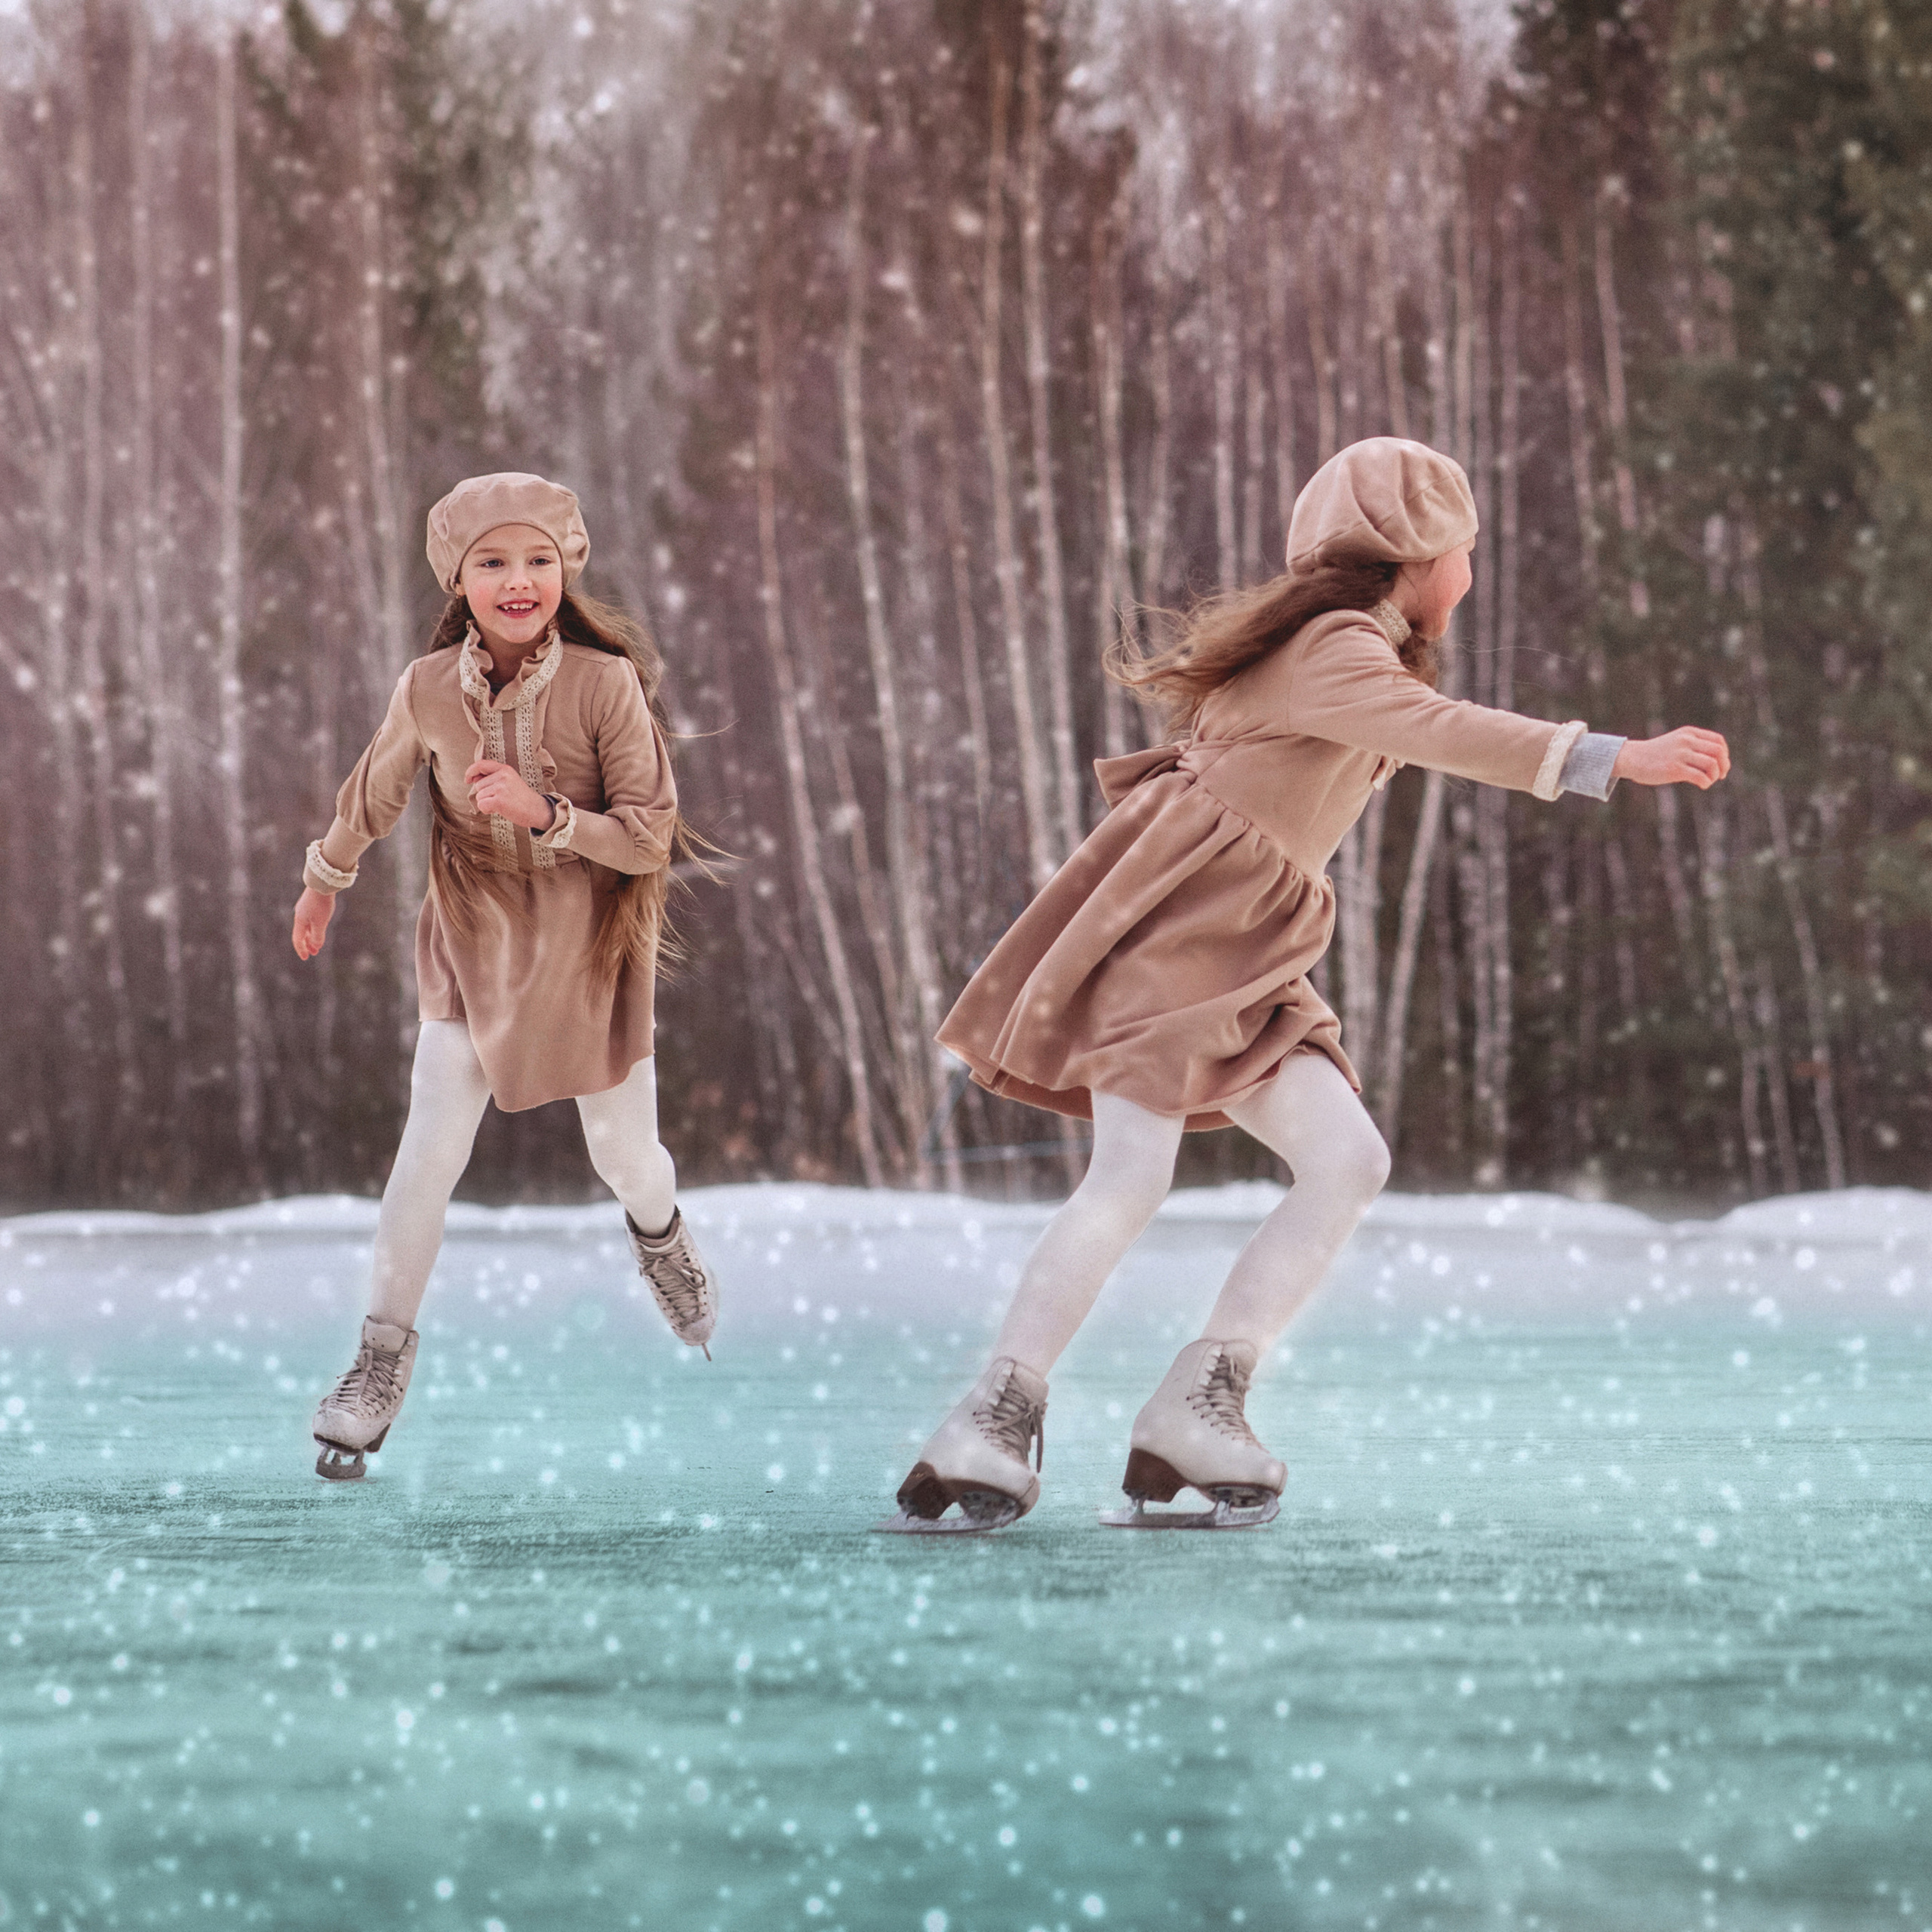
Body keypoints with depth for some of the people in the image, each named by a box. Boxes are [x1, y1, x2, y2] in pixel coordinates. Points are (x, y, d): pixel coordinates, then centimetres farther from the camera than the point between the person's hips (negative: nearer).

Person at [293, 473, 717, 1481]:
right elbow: (373, 794, 7)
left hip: (591, 956, -1)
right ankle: (384, 1352, 13)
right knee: (427, 1159, -4)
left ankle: (659, 1237, 48)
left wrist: (544, 812, -32)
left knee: (627, 1159, 11)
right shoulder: (428, 688, -13)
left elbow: (650, 834, -18)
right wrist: (324, 879, 22)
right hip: (473, 952, 1)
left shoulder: (606, 684, -20)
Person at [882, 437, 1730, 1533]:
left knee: (1347, 1163, -2)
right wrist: (1615, 759, -37)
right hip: (1172, 925, -10)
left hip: (1243, 956, 10)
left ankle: (1199, 1410, -4)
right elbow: (1441, 732, -30)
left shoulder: (1357, 651, 19)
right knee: (1132, 1181, -19)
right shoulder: (1338, 648, -13)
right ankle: (992, 1430, -17)